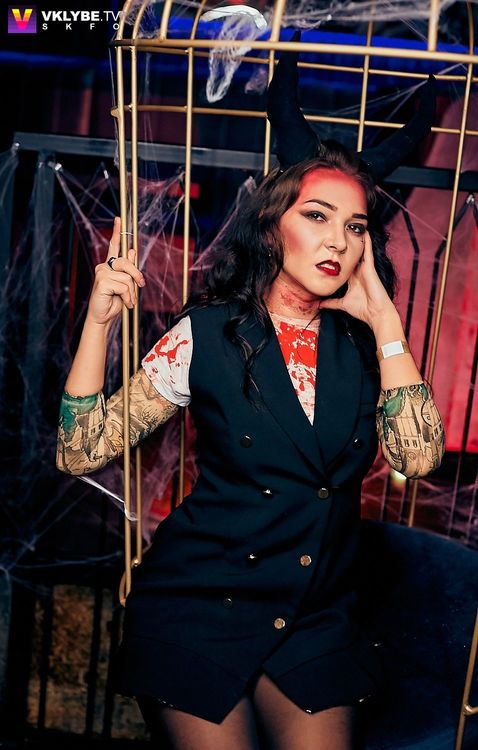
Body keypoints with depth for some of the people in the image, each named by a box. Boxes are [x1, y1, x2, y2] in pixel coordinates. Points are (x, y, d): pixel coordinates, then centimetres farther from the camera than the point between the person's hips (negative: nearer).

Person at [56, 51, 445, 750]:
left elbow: (418, 455, -17)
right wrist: (98, 318, -22)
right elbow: (80, 452, -11)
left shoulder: (364, 345, -1)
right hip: (201, 606, -2)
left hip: (319, 618, 3)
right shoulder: (208, 334, -9)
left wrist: (383, 315, -14)